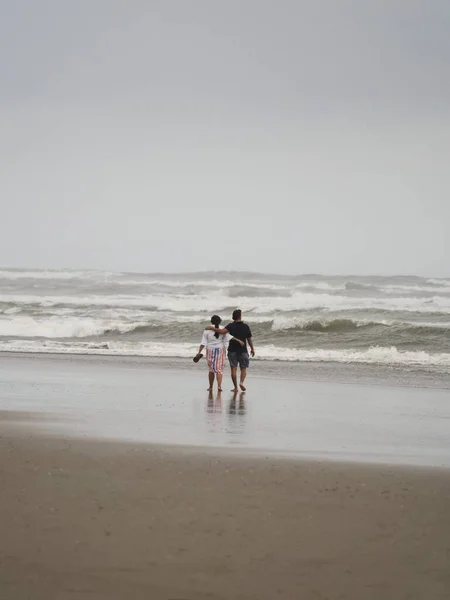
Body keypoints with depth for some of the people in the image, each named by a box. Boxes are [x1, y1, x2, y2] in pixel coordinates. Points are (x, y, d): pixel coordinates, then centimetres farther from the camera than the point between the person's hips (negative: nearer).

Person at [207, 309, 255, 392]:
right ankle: (241, 382, -15)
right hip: (243, 350, 0)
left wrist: (212, 328, -12)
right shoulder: (245, 326, -3)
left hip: (232, 350, 0)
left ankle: (236, 387, 1)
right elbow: (249, 339, 4)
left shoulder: (231, 326, -7)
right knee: (243, 368, 9)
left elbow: (222, 331, -24)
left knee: (233, 369, 3)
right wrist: (252, 348, 18)